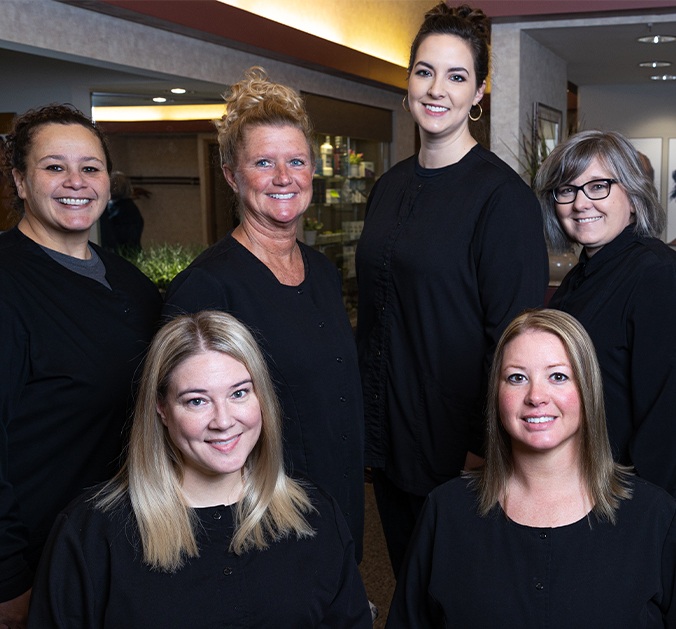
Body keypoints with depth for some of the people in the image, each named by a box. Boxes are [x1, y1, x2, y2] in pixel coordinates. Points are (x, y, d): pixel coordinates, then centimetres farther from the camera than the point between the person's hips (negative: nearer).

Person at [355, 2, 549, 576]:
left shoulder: (501, 195, -14)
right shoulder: (391, 186, 7)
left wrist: (484, 448, -16)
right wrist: (365, 415, 11)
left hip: (455, 443, -6)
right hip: (386, 435, 6)